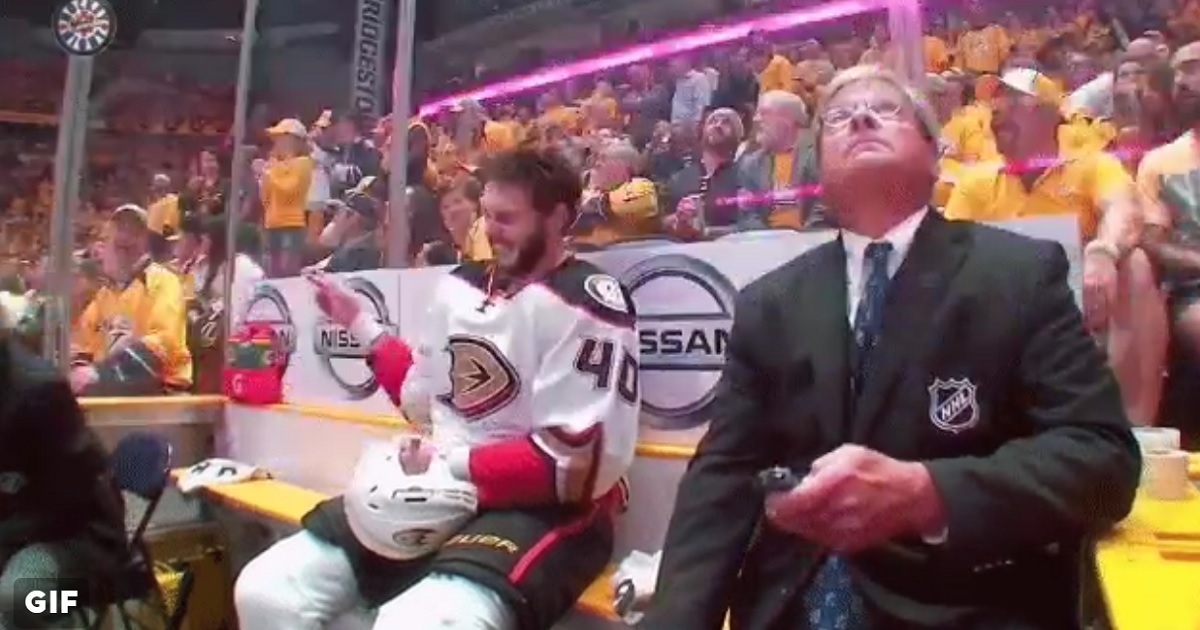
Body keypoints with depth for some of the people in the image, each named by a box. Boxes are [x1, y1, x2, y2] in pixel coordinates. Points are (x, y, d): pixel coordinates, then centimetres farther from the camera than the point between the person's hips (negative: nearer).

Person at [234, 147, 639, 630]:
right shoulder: (461, 286, 10)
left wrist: (453, 462, -13)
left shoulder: (589, 306, -14)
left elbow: (582, 463, -18)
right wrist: (360, 324, 15)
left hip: (542, 510, -7)